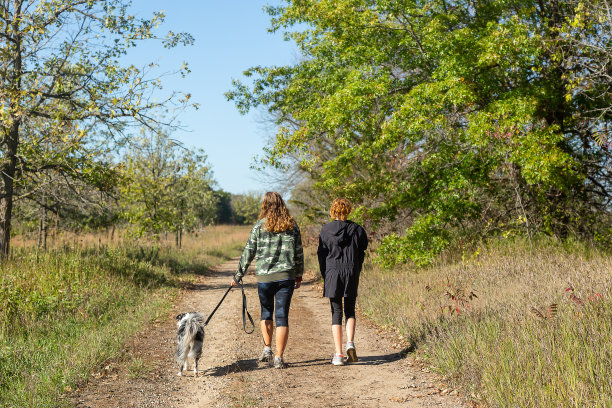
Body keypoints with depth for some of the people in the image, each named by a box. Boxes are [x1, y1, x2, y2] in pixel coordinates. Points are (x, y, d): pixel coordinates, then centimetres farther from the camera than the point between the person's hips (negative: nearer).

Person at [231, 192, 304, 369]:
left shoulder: (259, 226, -2)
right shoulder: (292, 226, 4)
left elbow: (248, 252, 0)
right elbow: (299, 253, 8)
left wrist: (238, 275, 8)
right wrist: (299, 274, 20)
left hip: (264, 277, -1)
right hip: (286, 276, 1)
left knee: (266, 312, 19)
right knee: (282, 316, 2)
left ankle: (267, 350, 14)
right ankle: (278, 358, 0)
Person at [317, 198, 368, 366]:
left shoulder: (326, 230, -2)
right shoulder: (357, 229, 0)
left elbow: (321, 254, 1)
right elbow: (362, 253, 4)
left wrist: (325, 275, 11)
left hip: (333, 274, -1)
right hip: (352, 275, 1)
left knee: (336, 313, 5)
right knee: (350, 310, 17)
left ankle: (338, 354, 0)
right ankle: (350, 343, -5)